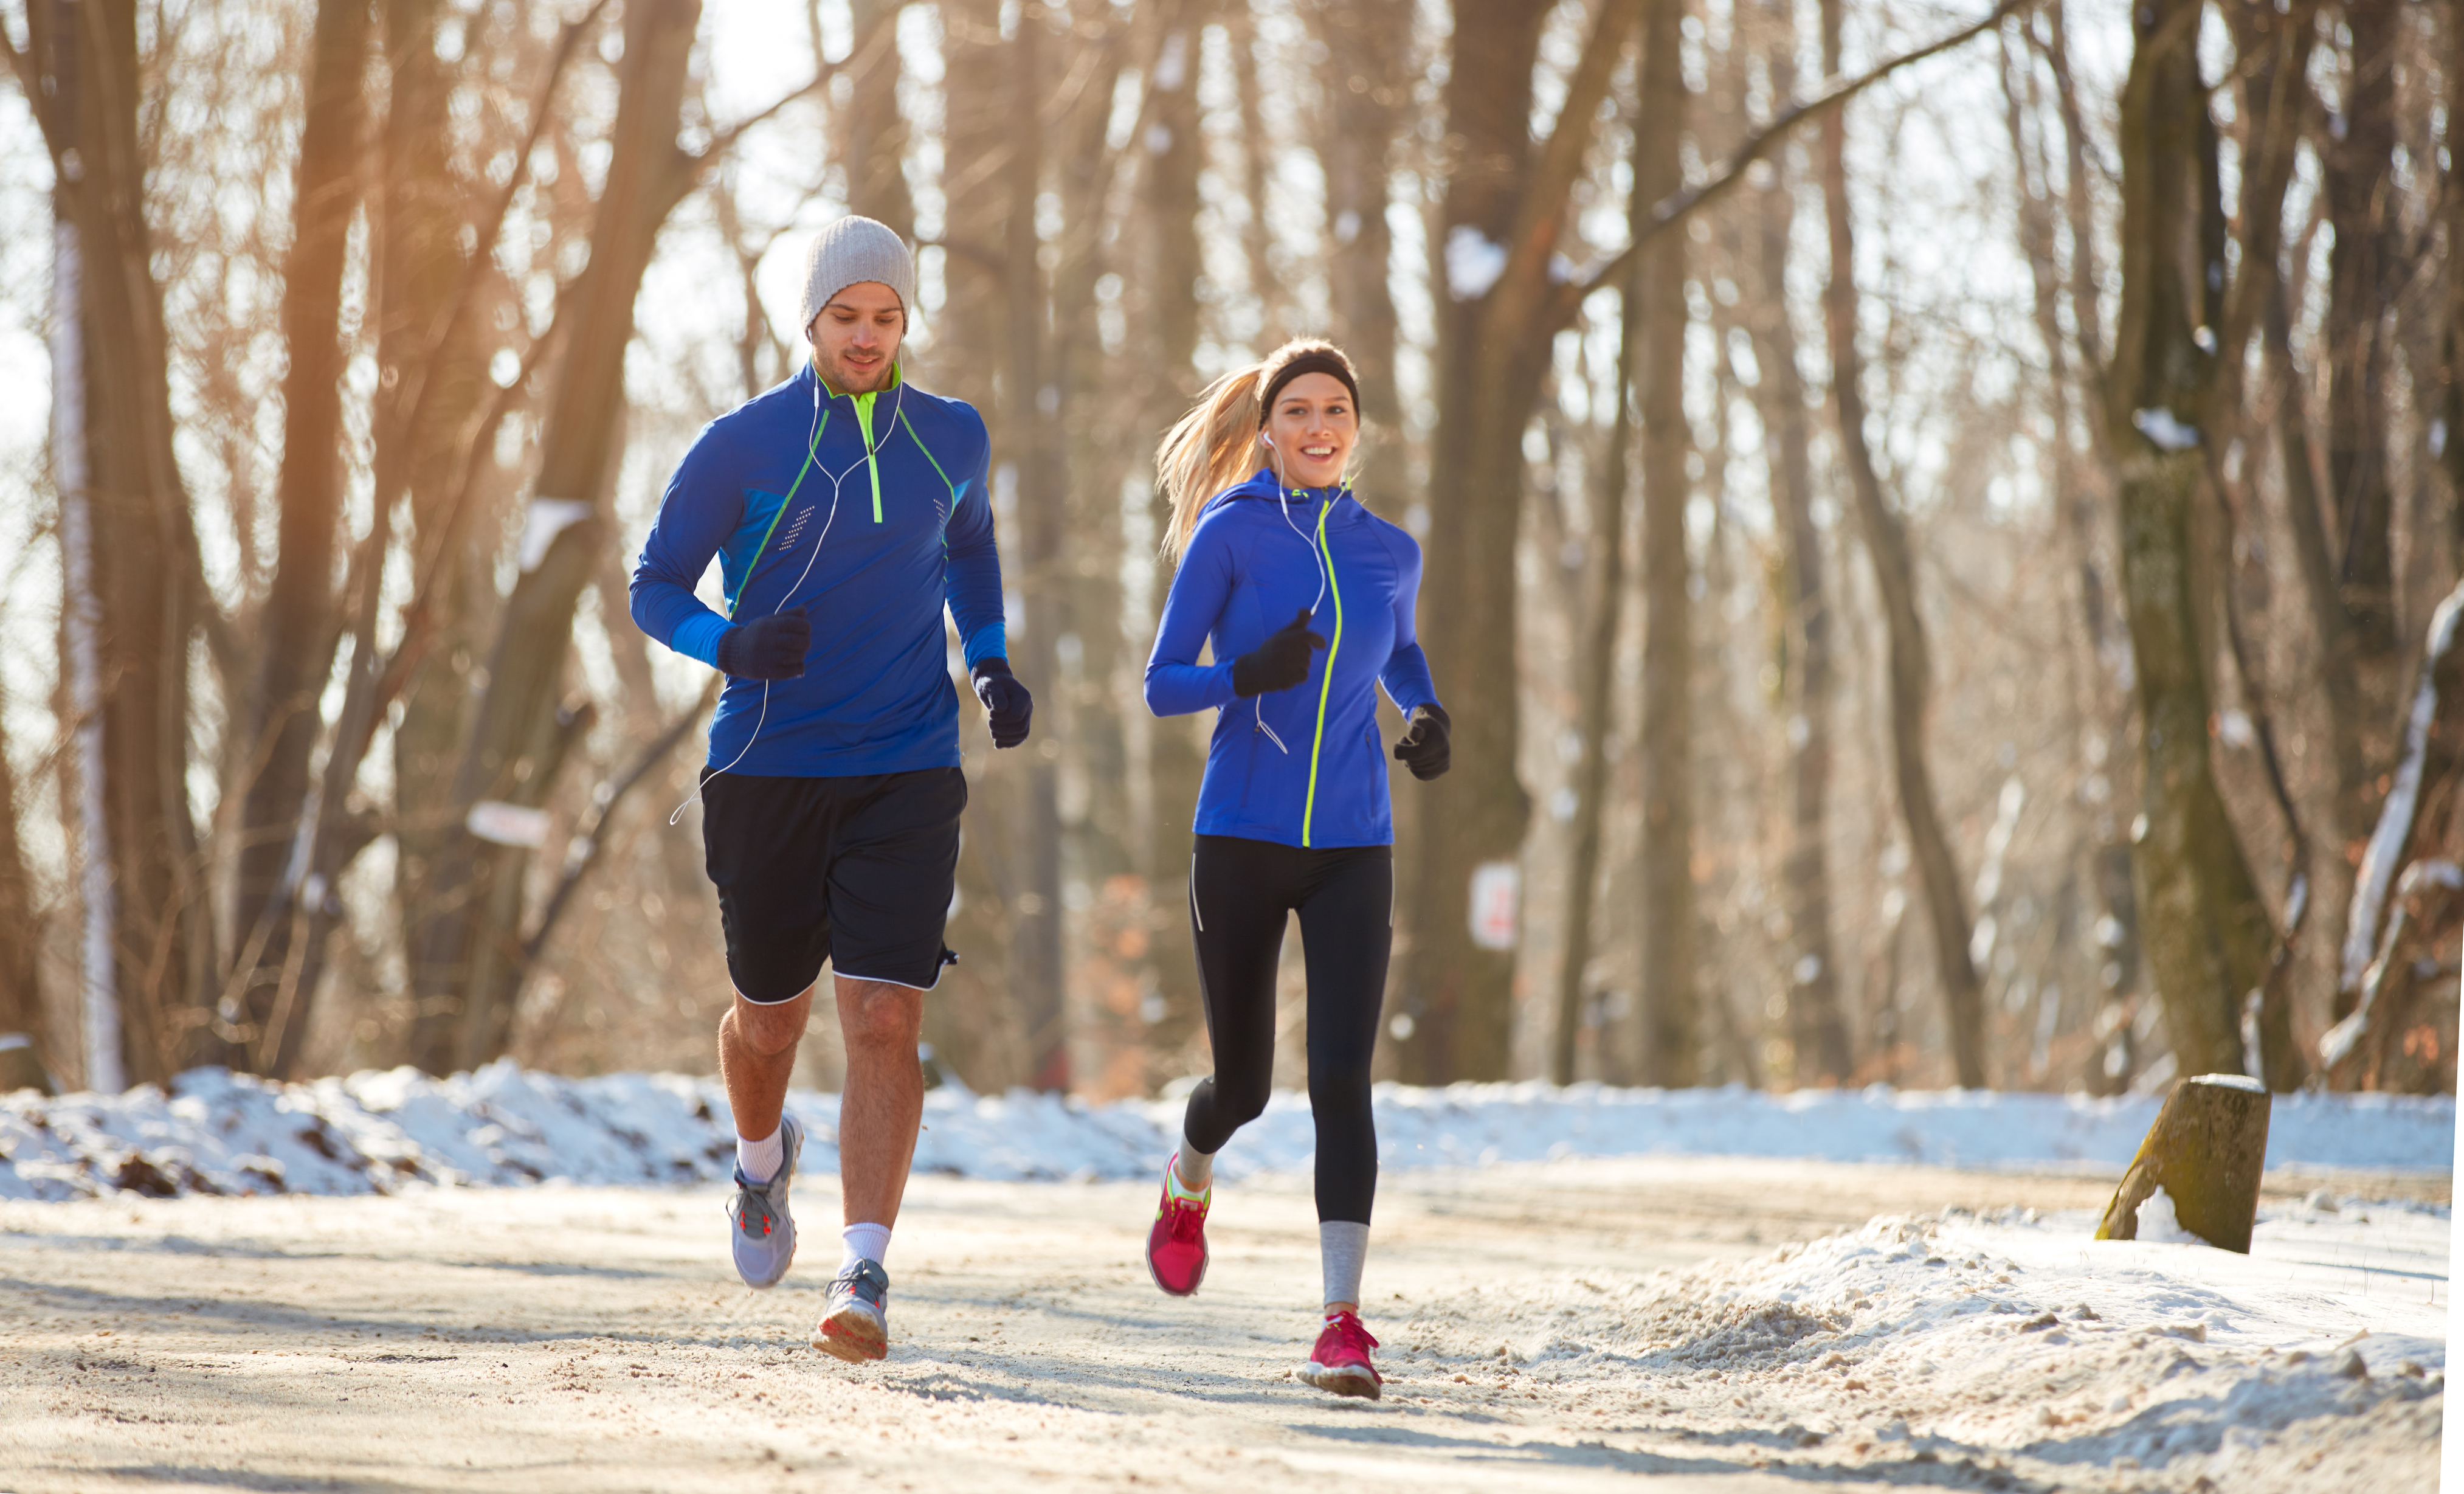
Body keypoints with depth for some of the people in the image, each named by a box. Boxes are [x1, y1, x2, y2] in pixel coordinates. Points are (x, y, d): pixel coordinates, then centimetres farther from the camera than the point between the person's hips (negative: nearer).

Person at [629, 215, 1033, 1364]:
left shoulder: (951, 438, 5)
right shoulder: (742, 446, -5)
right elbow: (653, 588, -1)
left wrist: (992, 665, 11)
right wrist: (733, 645, -22)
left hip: (906, 775, 1)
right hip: (766, 775, -1)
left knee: (885, 1022, -13)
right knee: (770, 1020, 12)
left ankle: (865, 1278, -15)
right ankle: (763, 1163, 47)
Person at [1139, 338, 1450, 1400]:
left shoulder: (1389, 552, 8)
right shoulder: (1230, 533, -4)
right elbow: (1160, 687, -5)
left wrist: (1427, 716, 7)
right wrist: (1250, 675, -24)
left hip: (1352, 851, 2)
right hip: (1241, 842, -2)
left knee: (1341, 1081, -12)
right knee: (1244, 1083, 8)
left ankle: (1342, 1322, -15)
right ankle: (1189, 1180, 45)